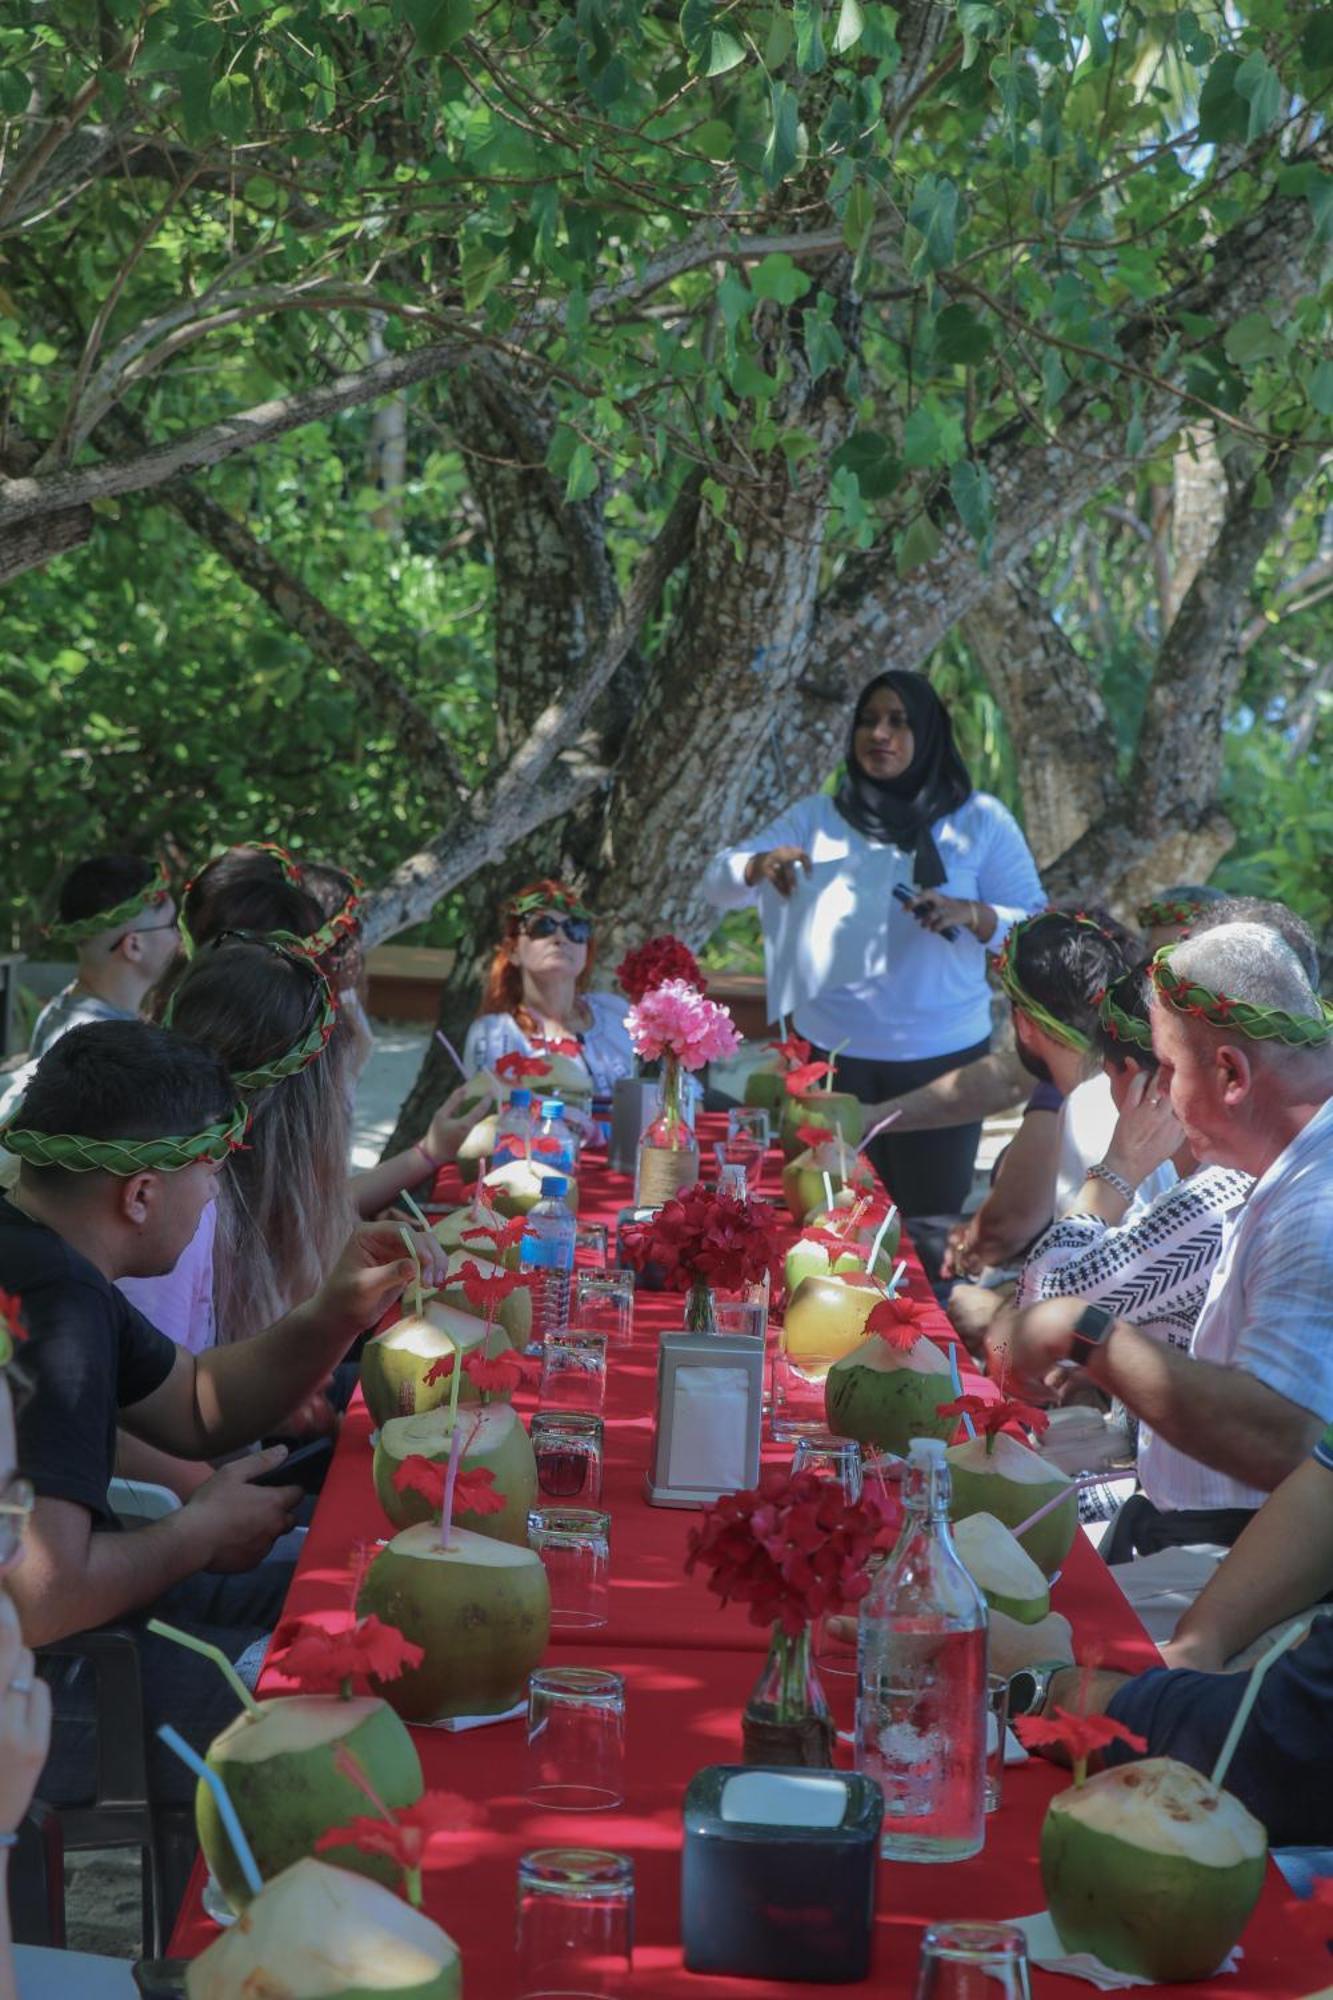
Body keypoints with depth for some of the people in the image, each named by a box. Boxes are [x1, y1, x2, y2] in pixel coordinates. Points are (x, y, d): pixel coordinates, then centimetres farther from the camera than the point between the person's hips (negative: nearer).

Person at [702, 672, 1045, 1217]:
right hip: (829, 1054, 1)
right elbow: (718, 883, -2)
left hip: (942, 1057, -1)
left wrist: (970, 914, -23)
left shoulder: (980, 820, 0)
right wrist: (760, 863, -24)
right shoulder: (816, 817, 4)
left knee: (931, 1221, 7)